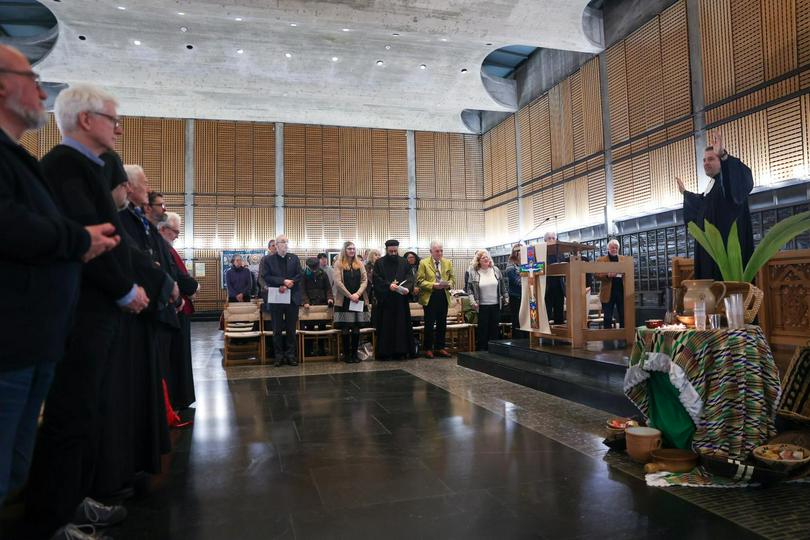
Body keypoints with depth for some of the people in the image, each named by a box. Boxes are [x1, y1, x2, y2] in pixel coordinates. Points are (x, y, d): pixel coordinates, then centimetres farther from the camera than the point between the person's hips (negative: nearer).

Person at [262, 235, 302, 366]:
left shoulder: (294, 258, 8)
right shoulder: (269, 260, 3)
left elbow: (299, 275, 2)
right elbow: (267, 277, -6)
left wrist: (287, 285, -12)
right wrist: (283, 281, -17)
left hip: (292, 298, 1)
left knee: (291, 328, 5)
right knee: (277, 329, 4)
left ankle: (290, 355, 12)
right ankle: (279, 355, 12)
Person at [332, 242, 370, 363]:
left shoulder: (360, 264, 13)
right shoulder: (338, 264, 2)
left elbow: (365, 280, 5)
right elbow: (338, 282, -7)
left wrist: (357, 294, -10)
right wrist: (350, 296, -12)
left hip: (359, 300, 3)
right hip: (344, 300, -3)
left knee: (356, 328, 3)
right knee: (345, 329, -2)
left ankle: (354, 354, 10)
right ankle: (346, 354, 6)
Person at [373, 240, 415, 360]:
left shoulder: (403, 262, 10)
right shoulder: (379, 263, 3)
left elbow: (409, 279, 4)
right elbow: (377, 280, -5)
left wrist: (407, 288, -16)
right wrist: (388, 285, -21)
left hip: (400, 300, 2)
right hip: (384, 300, -2)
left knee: (401, 325, 2)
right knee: (385, 327, -1)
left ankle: (399, 351, 8)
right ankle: (384, 352, 4)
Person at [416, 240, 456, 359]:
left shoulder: (448, 263, 9)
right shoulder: (424, 263, -4)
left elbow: (452, 278, 13)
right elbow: (420, 281, -8)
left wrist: (449, 284, -9)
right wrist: (433, 285, -19)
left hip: (443, 296, 4)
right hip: (429, 297, -4)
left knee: (442, 324, 9)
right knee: (429, 324, 1)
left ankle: (440, 348, 19)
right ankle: (428, 349, 11)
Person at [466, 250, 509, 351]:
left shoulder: (496, 270, 4)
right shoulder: (473, 272, -4)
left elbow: (503, 285, 10)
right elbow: (469, 288, -2)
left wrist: (506, 298, 9)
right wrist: (473, 301, -11)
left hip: (496, 305, 3)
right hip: (482, 306, -2)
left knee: (495, 329, 8)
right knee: (483, 330, 3)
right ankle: (482, 350, 12)